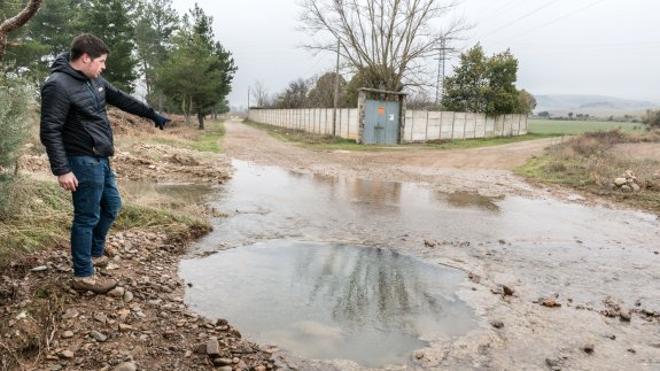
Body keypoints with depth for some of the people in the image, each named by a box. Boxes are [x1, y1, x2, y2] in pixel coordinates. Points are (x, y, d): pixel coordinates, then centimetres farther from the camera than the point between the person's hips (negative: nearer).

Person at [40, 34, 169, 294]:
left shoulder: (94, 80, 9)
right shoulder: (58, 85, -17)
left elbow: (122, 100, 22)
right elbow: (50, 131, -20)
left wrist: (152, 115, 27)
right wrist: (62, 170, -23)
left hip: (100, 159, 9)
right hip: (83, 162, -9)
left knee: (111, 206, 19)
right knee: (87, 217, -2)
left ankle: (95, 254, 37)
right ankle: (83, 276, 11)